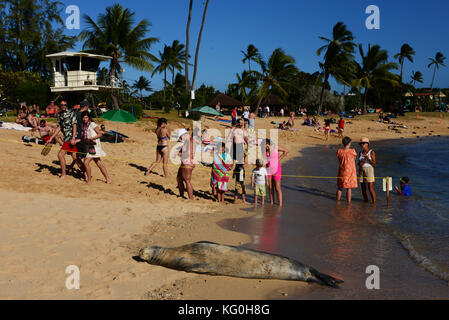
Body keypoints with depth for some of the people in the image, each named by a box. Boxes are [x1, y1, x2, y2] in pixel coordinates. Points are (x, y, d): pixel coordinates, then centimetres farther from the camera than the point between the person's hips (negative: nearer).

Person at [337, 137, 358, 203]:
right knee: (349, 188, 4)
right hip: (350, 172, -3)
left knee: (340, 188, 16)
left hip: (342, 172, 3)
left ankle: (338, 200, 25)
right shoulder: (352, 151, -14)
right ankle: (349, 202, 7)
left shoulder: (339, 151, -6)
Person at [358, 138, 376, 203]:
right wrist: (360, 163, -6)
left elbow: (374, 163, -9)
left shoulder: (371, 152, -6)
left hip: (369, 170, -5)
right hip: (361, 171, 5)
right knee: (363, 188, 6)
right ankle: (366, 201, 18)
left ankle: (374, 202, -6)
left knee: (370, 188, -12)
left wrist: (368, 158, -23)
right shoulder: (360, 153, 9)